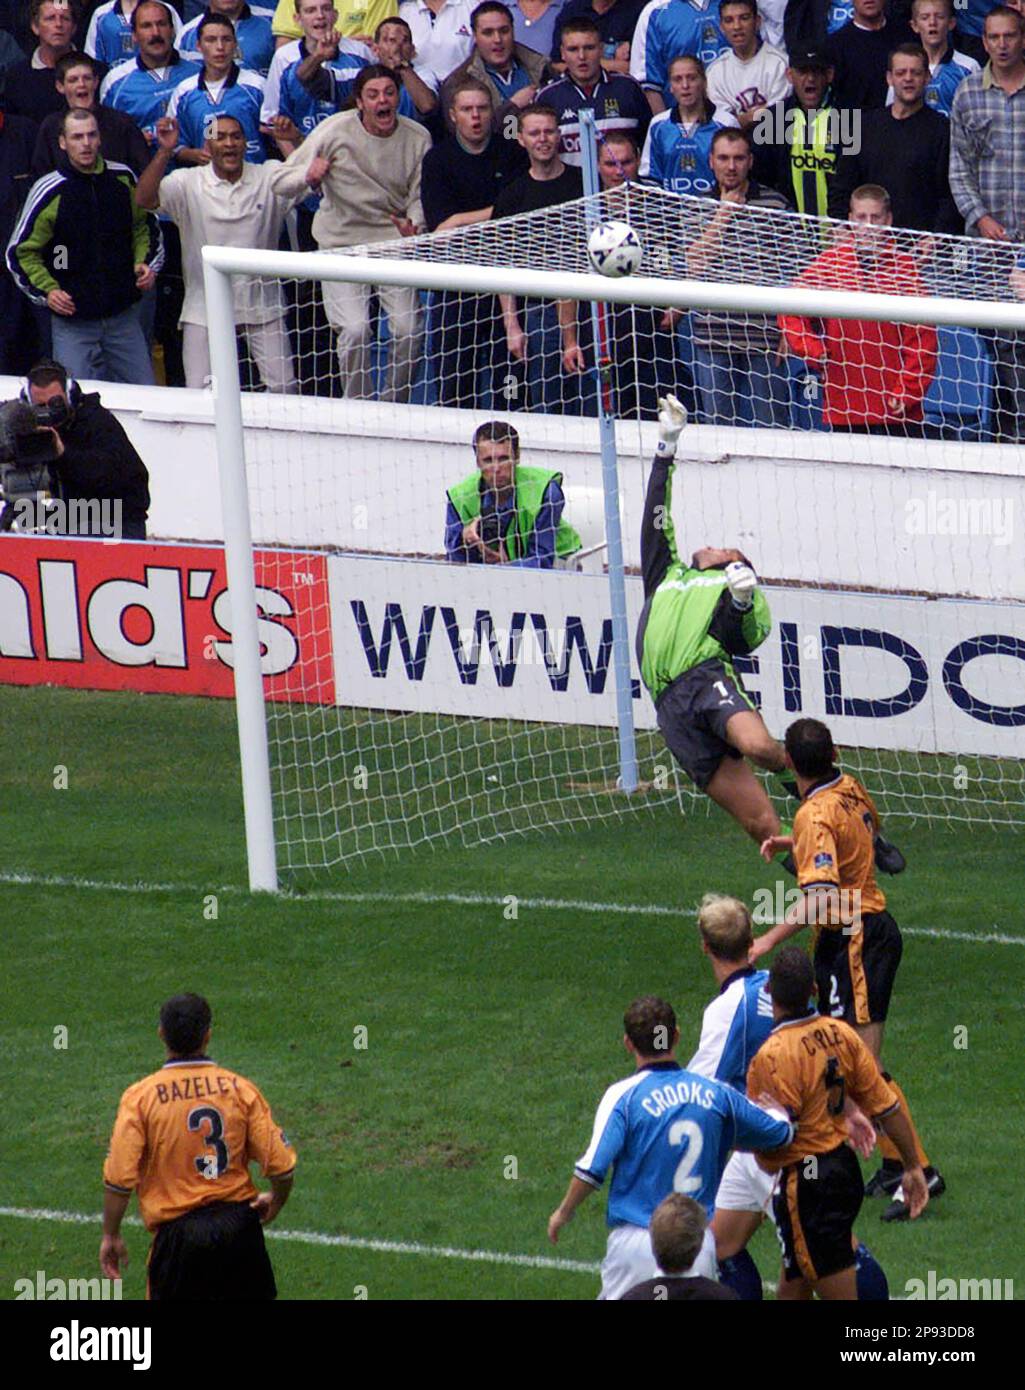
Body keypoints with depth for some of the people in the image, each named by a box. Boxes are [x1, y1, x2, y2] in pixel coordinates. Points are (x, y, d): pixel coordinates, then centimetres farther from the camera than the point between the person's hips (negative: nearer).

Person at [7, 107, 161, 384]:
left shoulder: (123, 179, 2)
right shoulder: (49, 191, -10)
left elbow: (144, 226, 20)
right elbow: (21, 252, -2)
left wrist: (146, 263, 3)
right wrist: (46, 290, -14)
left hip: (123, 316, 4)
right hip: (72, 320, -4)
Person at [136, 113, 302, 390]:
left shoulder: (268, 179, 4)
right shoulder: (187, 184, -1)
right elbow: (145, 199, -14)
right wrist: (165, 152, -27)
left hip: (262, 306, 1)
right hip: (205, 311, -1)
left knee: (284, 388, -1)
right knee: (199, 395, -3)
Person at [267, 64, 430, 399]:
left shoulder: (417, 138, -3)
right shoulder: (335, 130, -10)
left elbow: (419, 196, 6)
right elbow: (278, 182, -8)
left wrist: (414, 226, -17)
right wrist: (308, 175, -30)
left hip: (393, 240, 2)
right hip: (341, 243, -2)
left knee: (409, 330, -8)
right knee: (355, 330, -17)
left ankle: (393, 407, 14)